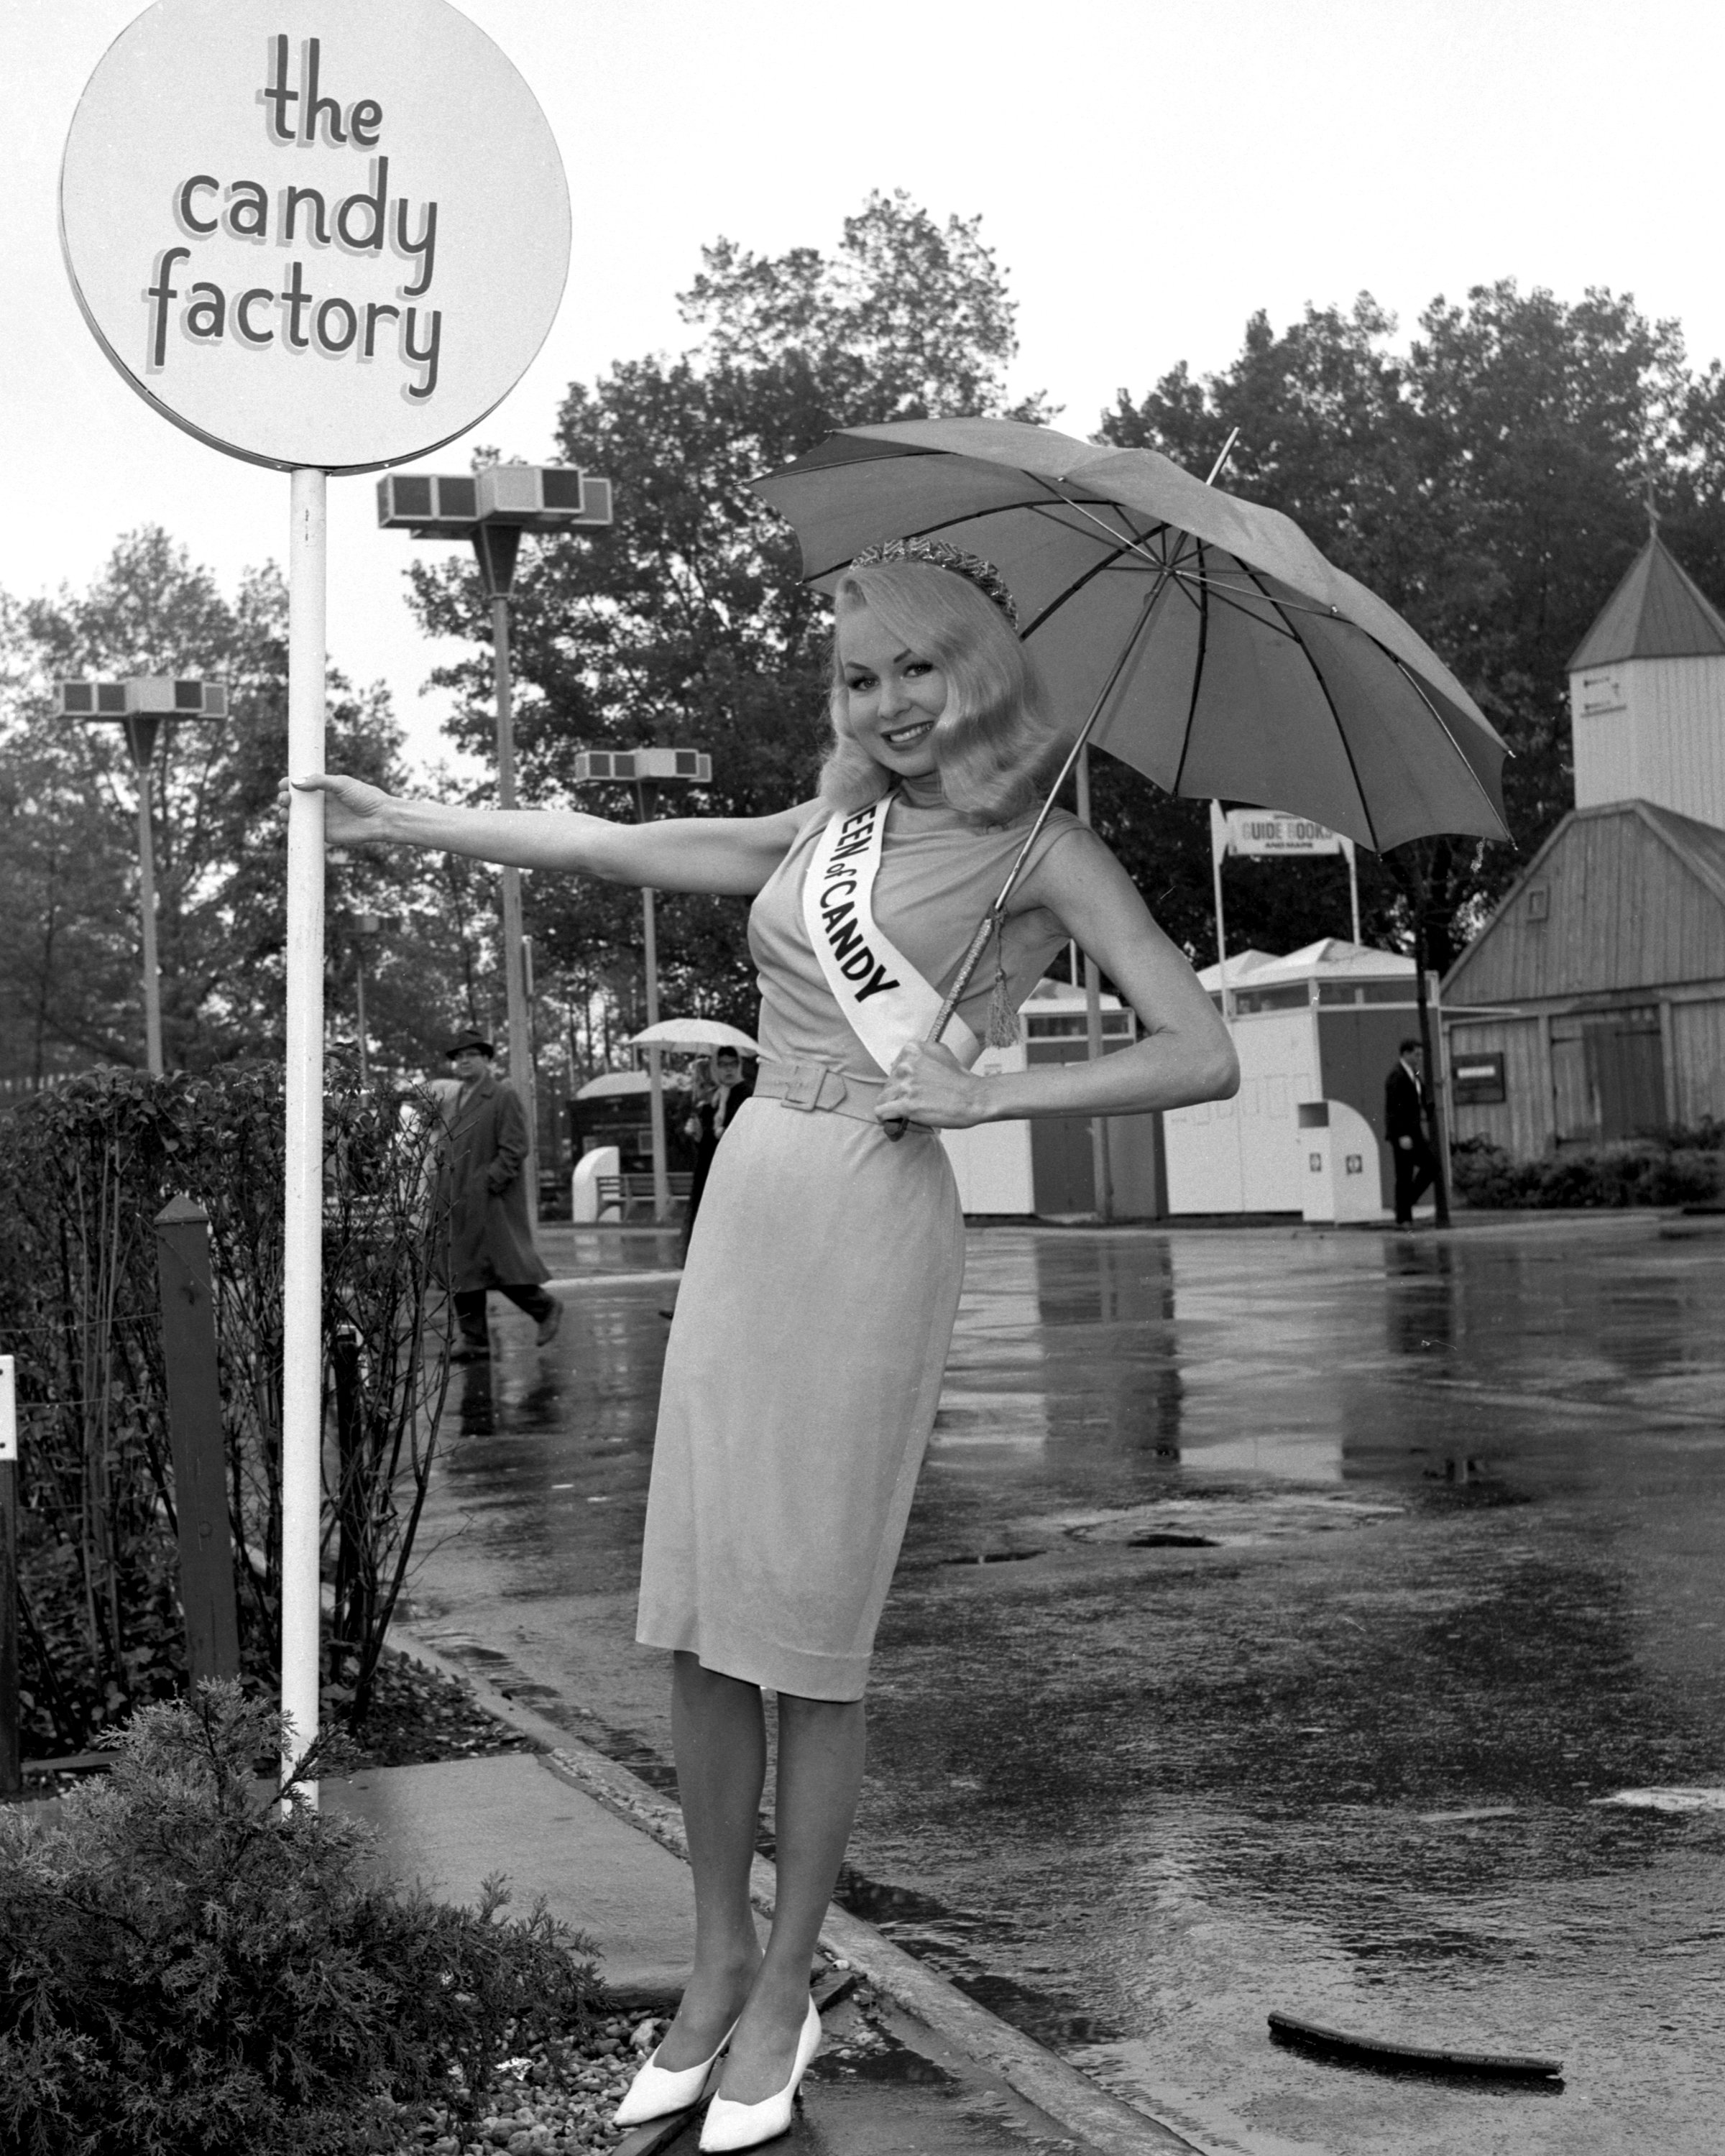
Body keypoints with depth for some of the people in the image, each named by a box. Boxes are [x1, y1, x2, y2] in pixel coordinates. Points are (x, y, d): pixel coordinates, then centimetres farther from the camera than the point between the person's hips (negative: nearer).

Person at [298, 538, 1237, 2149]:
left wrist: (987, 1093, -12)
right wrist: (409, 821, 26)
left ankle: (784, 1995, 13)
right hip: (746, 1198, 6)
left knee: (806, 1629, -1)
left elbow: (1204, 1057, -8)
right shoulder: (827, 828, 15)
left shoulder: (1040, 852, -1)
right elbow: (619, 848, 22)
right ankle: (717, 1961, 20)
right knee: (695, 1612, 6)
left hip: (878, 1219, -6)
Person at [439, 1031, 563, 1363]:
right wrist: (448, 1192, 11)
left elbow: (514, 1149, -12)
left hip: (494, 1199, -7)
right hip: (460, 1204, 7)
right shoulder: (458, 1102, 18)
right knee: (462, 1273, 3)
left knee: (505, 1265, -9)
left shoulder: (503, 1097, -5)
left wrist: (487, 1183, -18)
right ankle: (475, 1343, 6)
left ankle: (546, 1308, 14)